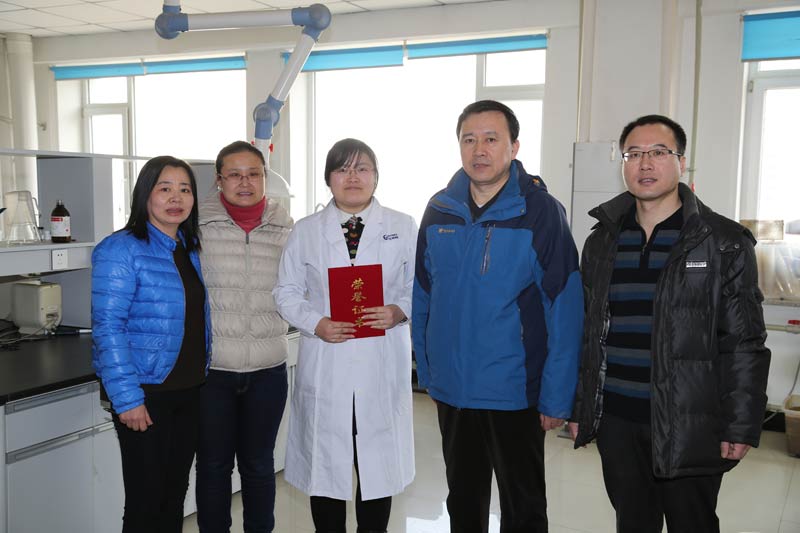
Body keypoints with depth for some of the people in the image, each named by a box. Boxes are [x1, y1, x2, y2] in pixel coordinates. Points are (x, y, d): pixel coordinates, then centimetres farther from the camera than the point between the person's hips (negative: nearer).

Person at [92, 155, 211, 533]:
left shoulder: (192, 250, 10)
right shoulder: (121, 250, -12)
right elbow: (107, 328, -17)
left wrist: (201, 378, 10)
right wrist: (127, 398, -20)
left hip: (189, 391, 7)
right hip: (145, 394, -6)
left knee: (175, 494, 16)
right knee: (146, 501, 3)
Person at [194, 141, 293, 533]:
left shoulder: (285, 229, 2)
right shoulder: (198, 226, -5)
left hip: (268, 370, 2)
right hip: (211, 368, -2)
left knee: (259, 464, 16)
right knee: (213, 464, 12)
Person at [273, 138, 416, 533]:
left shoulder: (404, 228, 5)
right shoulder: (305, 231, 7)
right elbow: (287, 292, 7)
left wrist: (398, 312, -14)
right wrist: (316, 324, -10)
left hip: (383, 366, 0)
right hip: (324, 365, 1)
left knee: (379, 461, 8)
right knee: (325, 461, 8)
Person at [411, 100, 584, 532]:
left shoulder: (540, 212, -13)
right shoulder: (439, 210, 1)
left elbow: (564, 312, -14)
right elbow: (422, 297, 7)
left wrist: (556, 397, -15)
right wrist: (426, 371, 7)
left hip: (515, 393, -4)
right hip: (450, 390, 4)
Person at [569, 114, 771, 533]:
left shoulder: (725, 244, -5)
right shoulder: (602, 243, 8)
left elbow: (744, 344, -6)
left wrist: (741, 427, -10)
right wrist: (578, 409, 10)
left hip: (689, 427, -4)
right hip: (615, 423, 4)